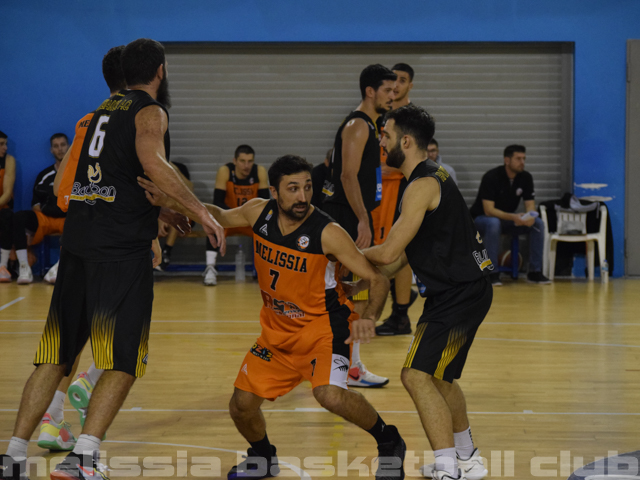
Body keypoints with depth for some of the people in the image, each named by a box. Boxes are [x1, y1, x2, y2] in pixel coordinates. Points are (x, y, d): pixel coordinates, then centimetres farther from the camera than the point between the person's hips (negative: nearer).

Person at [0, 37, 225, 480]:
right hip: (122, 246, -7)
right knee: (124, 362, -4)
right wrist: (201, 211, -17)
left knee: (55, 355, 11)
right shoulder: (150, 112, -2)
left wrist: (161, 214, 36)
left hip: (78, 242, 7)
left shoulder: (106, 108, 22)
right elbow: (153, 164, -21)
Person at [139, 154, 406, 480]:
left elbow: (378, 280, -20)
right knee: (241, 406, 5)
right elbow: (221, 217, 11)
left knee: (329, 394, -31)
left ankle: (389, 444, -4)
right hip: (277, 329, 6)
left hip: (324, 325, -6)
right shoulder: (259, 213, -9)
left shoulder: (328, 233, -23)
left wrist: (368, 317, -39)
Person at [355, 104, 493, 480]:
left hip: (461, 294, -11)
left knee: (417, 375, -14)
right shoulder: (432, 178, 14)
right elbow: (405, 254, 20)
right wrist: (360, 284, 20)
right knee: (438, 375, 24)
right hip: (460, 290, 11)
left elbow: (388, 253, -20)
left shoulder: (423, 186, -19)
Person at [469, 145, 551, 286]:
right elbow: (489, 210, -28)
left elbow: (530, 206, -5)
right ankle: (492, 273, -31)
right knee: (494, 223, -41)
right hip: (481, 219, -5)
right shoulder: (491, 177, -23)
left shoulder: (526, 177, -6)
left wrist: (530, 216, -31)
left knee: (538, 223, -18)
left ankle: (535, 272, -13)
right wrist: (514, 217, -41)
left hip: (507, 219, 5)